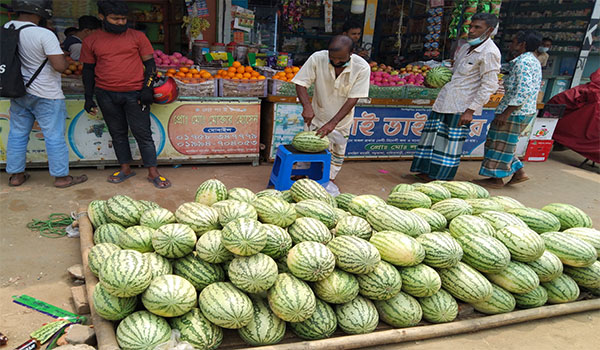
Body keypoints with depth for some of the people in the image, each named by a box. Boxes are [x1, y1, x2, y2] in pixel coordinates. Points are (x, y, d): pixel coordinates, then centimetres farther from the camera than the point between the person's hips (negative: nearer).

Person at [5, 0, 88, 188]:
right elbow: (60, 66, -23)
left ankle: (16, 175, 26)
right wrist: (66, 61, -2)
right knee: (54, 137, 3)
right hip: (46, 95, -7)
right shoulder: (44, 35, -20)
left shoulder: (5, 29, 2)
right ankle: (61, 177, 12)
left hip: (18, 93, 7)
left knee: (17, 134, 15)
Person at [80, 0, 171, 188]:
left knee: (143, 134, -1)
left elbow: (150, 63, 4)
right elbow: (88, 69, 12)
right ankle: (125, 168, 24)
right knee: (117, 133, 11)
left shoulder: (137, 36, 2)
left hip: (134, 93, -2)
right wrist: (89, 97, 8)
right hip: (106, 95, 3)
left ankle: (153, 173, 6)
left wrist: (147, 88, -7)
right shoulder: (91, 41, 7)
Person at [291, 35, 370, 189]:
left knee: (337, 152, 13)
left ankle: (329, 180, 33)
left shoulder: (362, 67, -23)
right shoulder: (317, 58, -22)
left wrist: (333, 122, -30)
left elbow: (353, 99, -23)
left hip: (341, 119, 0)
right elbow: (301, 83, -17)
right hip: (317, 115, 0)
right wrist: (307, 106, -35)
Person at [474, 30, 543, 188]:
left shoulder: (522, 62, -17)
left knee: (501, 144, 1)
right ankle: (519, 172, 21)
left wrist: (506, 113, -25)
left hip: (515, 113, -10)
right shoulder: (533, 61, 16)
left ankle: (497, 180, 11)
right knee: (503, 143, 18)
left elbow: (524, 91, -25)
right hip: (526, 111, 10)